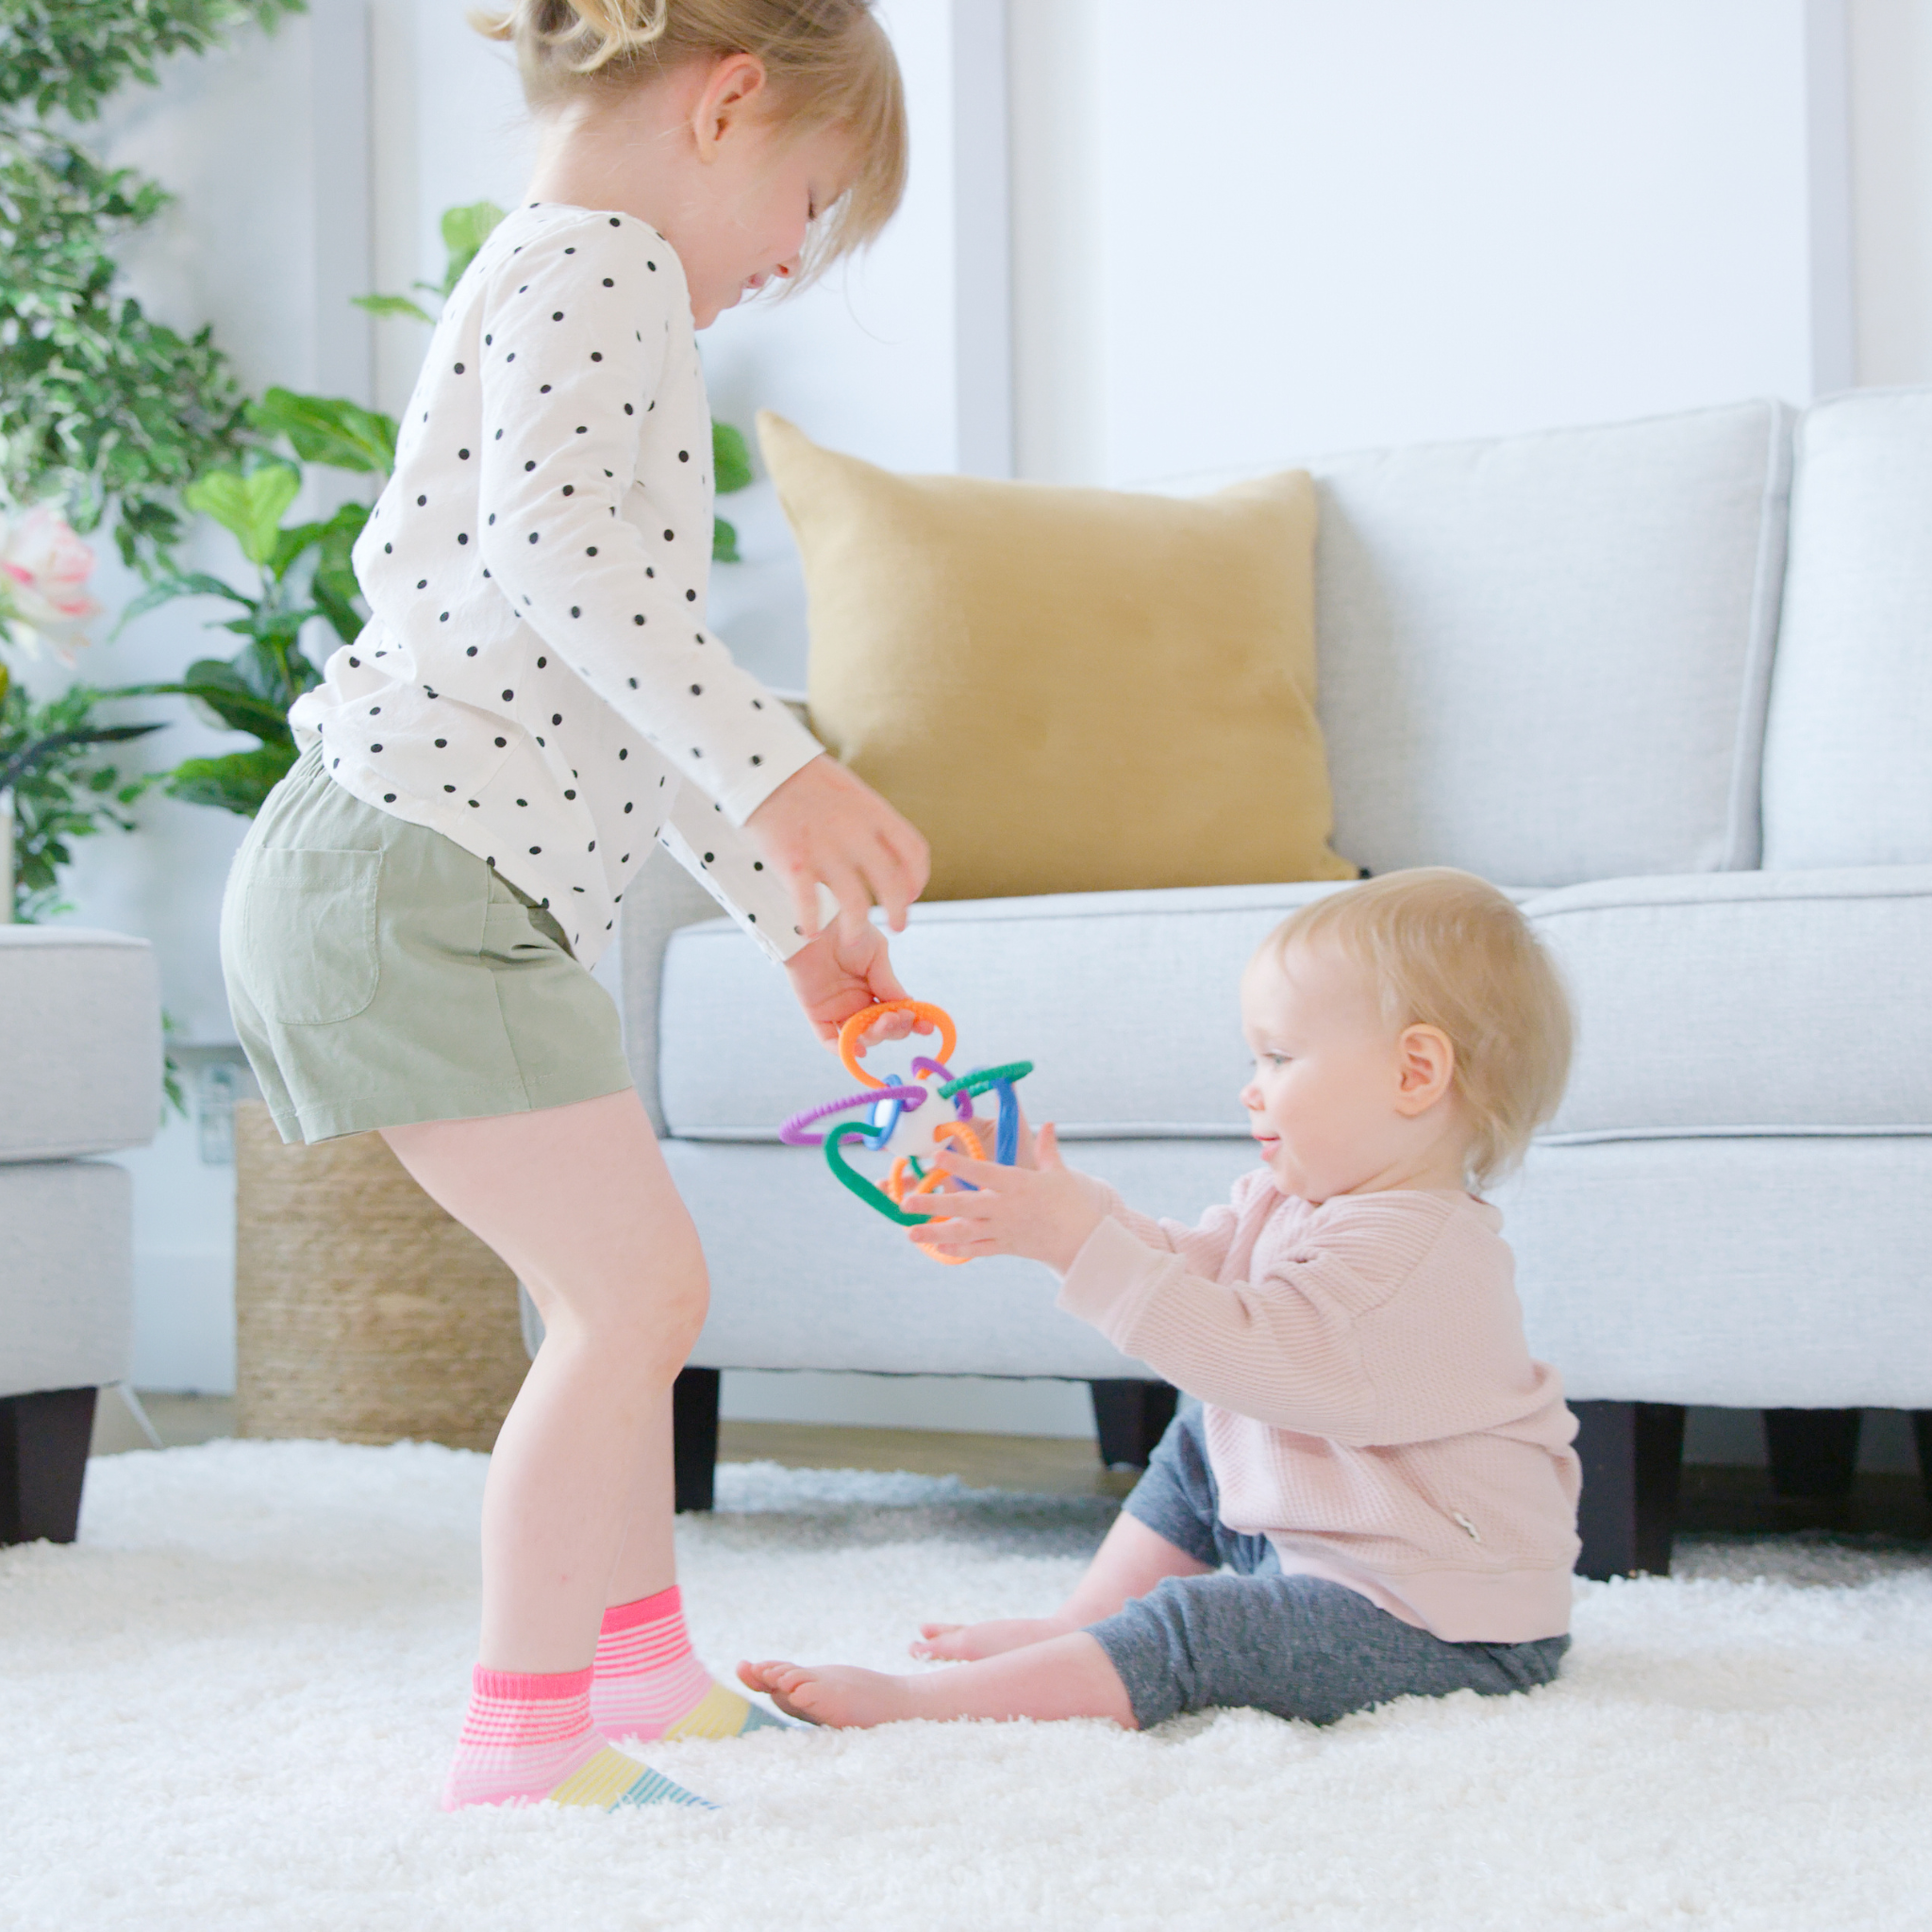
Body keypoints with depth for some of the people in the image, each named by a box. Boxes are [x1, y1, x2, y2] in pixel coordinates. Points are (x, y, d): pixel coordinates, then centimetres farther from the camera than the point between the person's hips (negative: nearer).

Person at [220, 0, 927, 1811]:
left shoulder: (579, 285, 26)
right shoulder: (600, 257, -8)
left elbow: (629, 697, 29)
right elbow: (545, 541, -27)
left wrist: (789, 911, 29)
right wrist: (779, 768, -31)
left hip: (456, 897, 11)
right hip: (409, 873, -11)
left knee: (624, 1288, 19)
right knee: (635, 1287, -9)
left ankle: (641, 1667, 31)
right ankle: (517, 1735, -1)